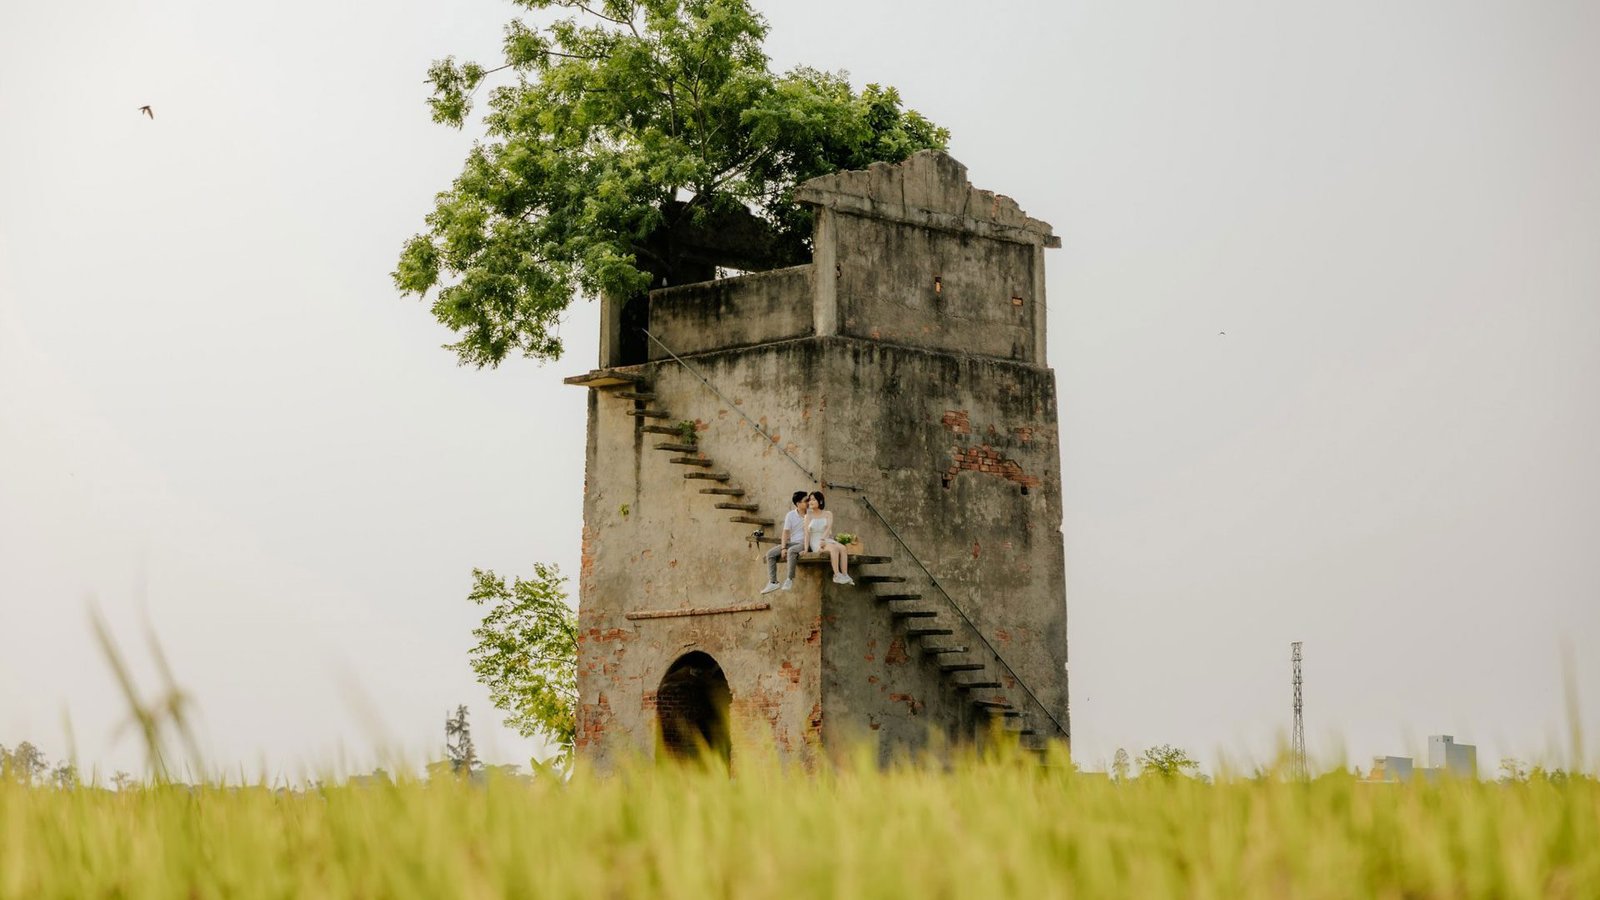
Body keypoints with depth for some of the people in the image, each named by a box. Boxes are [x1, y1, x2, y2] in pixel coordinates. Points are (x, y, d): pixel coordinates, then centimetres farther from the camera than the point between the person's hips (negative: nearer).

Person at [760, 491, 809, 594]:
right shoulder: (790, 515, 5)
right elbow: (785, 532, 2)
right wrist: (783, 548, -10)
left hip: (805, 543, -5)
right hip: (792, 542, 5)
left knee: (791, 551, -37)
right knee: (770, 554, -9)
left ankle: (790, 580, -29)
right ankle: (773, 582, -9)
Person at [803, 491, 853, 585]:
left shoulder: (828, 514, 10)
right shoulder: (808, 516, 7)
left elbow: (829, 528, -6)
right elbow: (807, 534, 1)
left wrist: (823, 540, -23)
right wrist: (806, 549, -11)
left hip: (828, 541, 3)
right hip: (815, 544, -3)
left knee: (843, 548, -30)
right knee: (834, 548, -35)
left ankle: (845, 576, -36)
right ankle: (837, 576, -39)